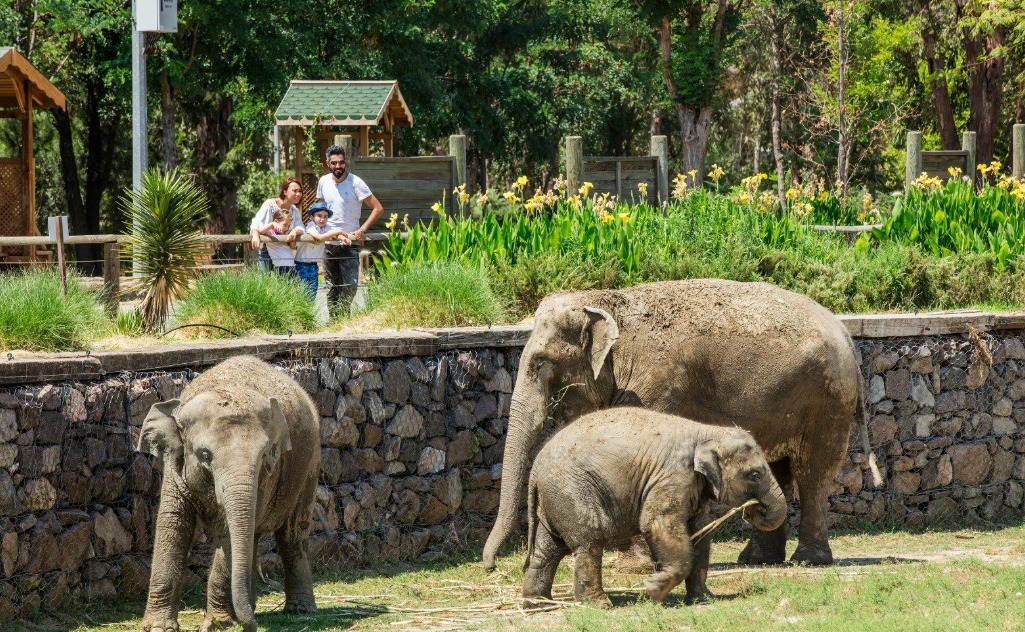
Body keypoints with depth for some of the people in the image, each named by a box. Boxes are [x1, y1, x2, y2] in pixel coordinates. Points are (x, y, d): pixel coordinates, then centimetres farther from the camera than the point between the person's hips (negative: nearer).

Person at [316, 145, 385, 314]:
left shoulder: (355, 183, -12)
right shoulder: (324, 182, 4)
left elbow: (378, 208, -12)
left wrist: (362, 230, -18)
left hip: (350, 242, -4)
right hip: (329, 242, 4)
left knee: (350, 286, -10)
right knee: (332, 287, 8)